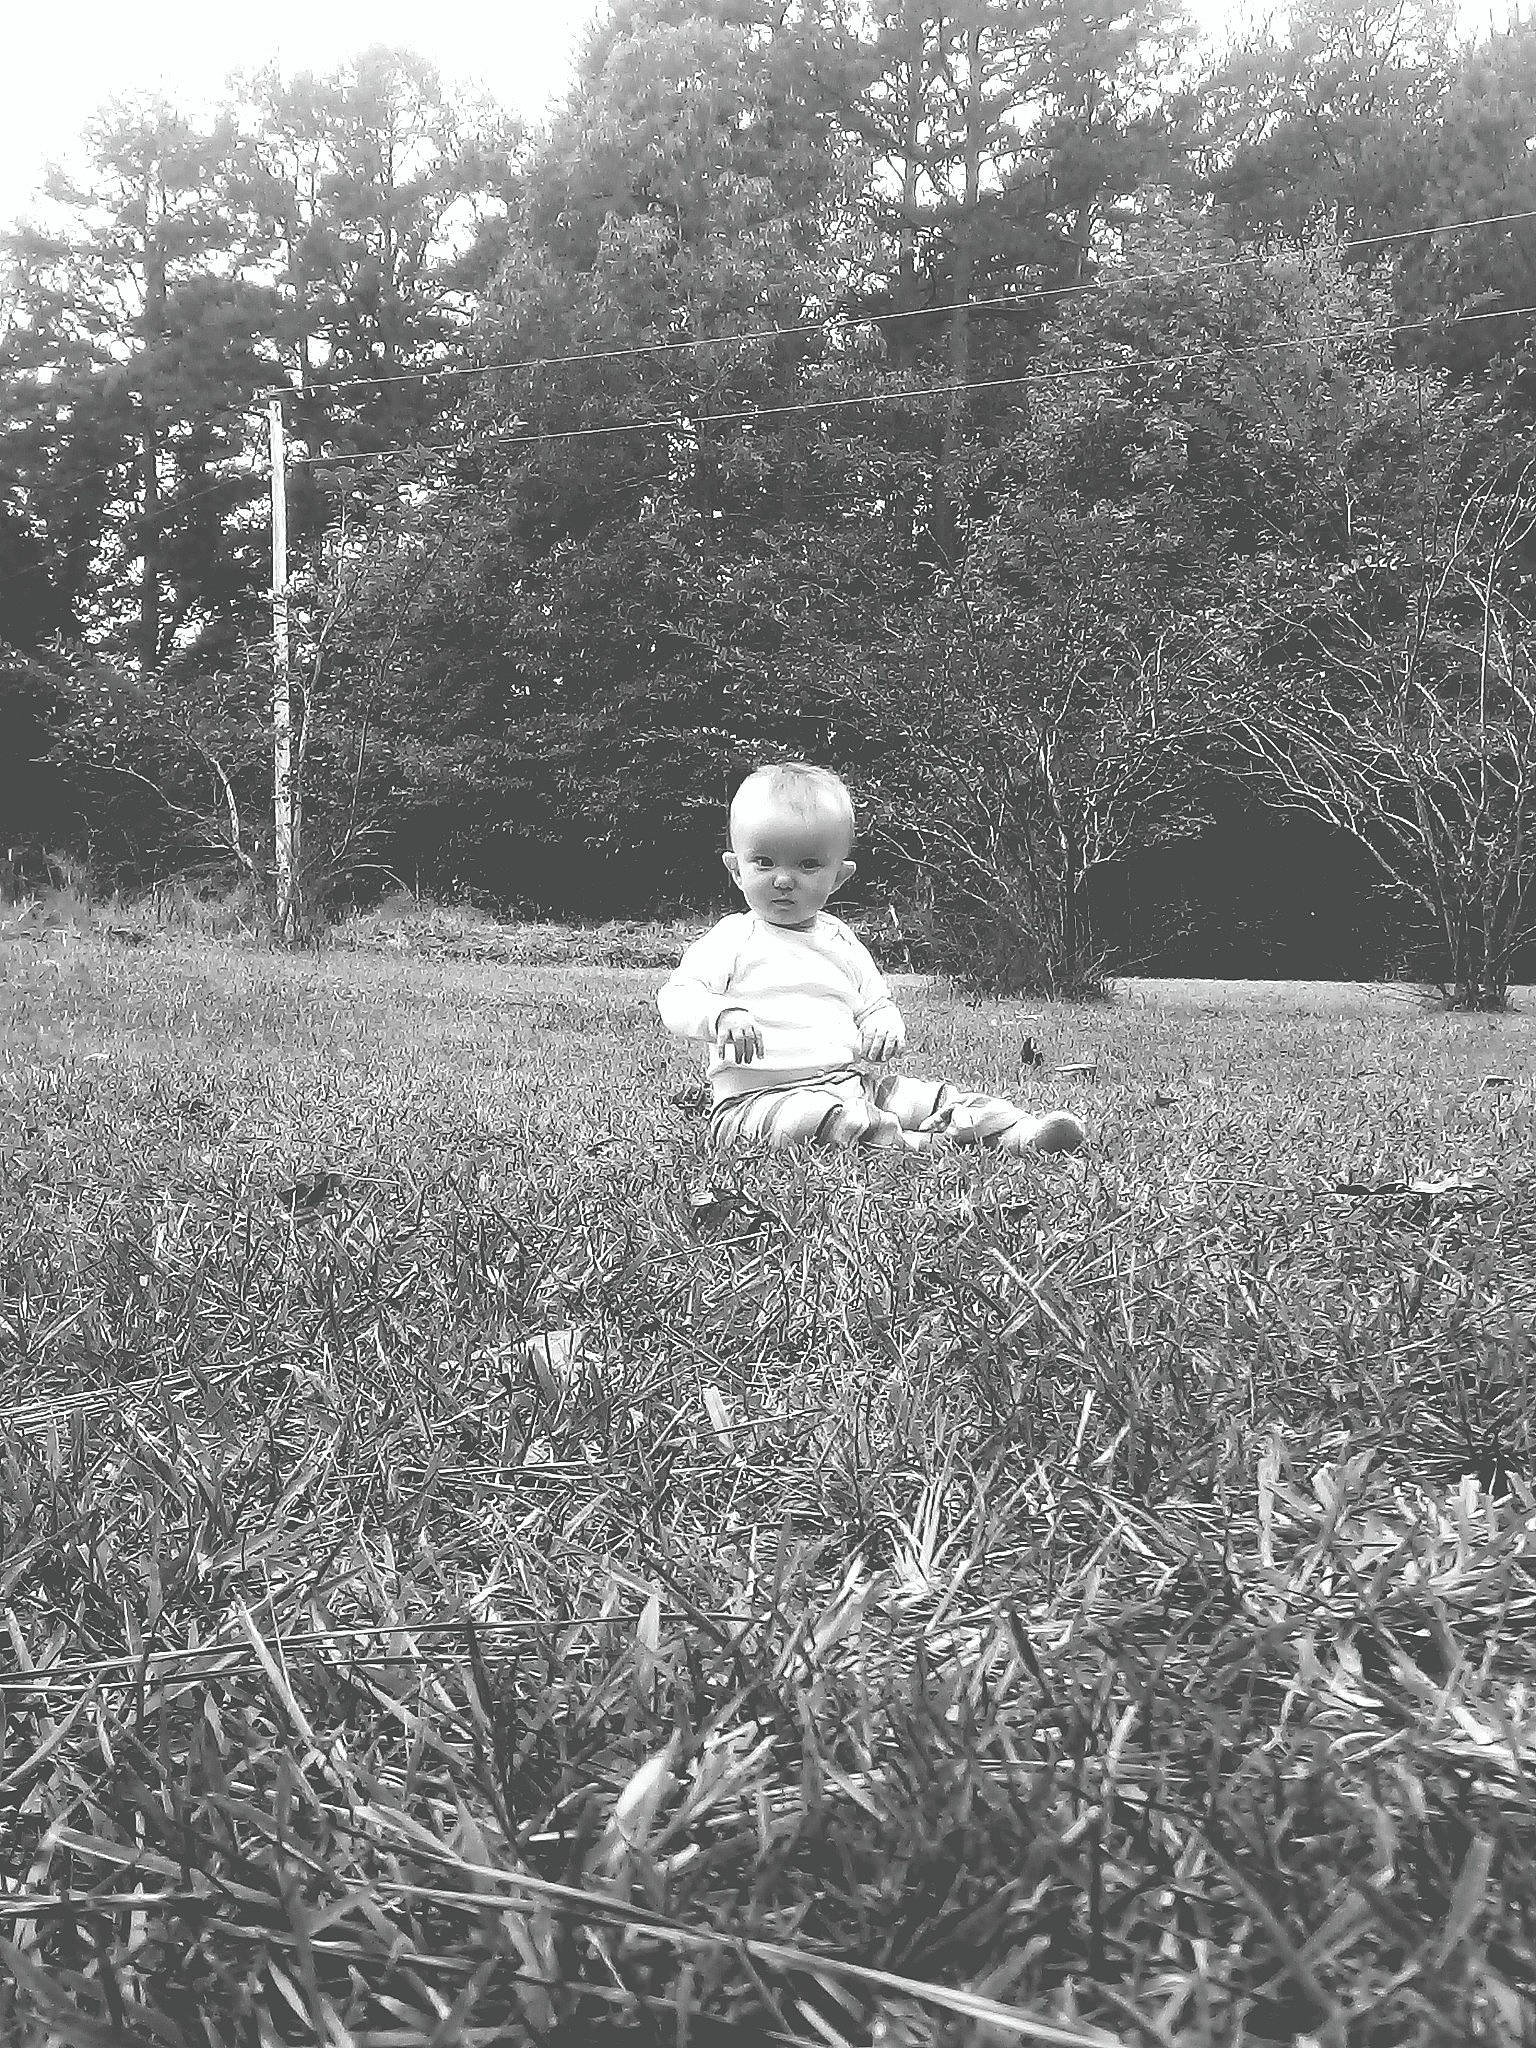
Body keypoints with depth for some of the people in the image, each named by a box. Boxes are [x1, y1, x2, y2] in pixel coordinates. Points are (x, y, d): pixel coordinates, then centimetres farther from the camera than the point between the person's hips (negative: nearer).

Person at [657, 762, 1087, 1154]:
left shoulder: (840, 942, 17)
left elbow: (876, 1005, 24)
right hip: (759, 1099, -6)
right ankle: (922, 1145, -44)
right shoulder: (732, 939, 0)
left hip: (853, 1085, 6)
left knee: (943, 1099, -7)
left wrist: (886, 1026, -2)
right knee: (827, 1118, -38)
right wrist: (722, 1015, -32)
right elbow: (676, 999, -9)